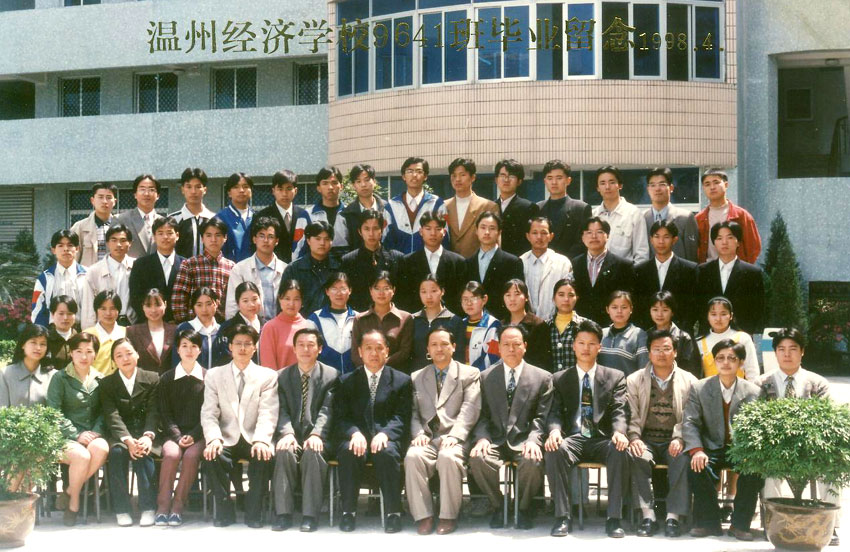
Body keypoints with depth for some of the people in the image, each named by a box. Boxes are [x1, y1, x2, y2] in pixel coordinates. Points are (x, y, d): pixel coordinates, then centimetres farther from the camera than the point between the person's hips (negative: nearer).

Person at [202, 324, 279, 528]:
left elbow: (267, 414, -5)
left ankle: (254, 513, -16)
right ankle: (225, 511, -13)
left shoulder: (268, 376, 7)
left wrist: (261, 440, -24)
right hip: (227, 440, 1)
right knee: (212, 456, -31)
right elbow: (209, 414, 2)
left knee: (263, 457, -33)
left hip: (255, 440, -1)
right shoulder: (214, 375, 11)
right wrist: (214, 439, -19)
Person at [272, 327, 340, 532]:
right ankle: (283, 513, -25)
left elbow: (326, 410, -5)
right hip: (293, 435, 2)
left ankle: (310, 515, -28)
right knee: (284, 451, -32)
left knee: (313, 451, -34)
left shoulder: (331, 375, 6)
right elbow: (282, 410, 2)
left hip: (316, 438, -2)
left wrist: (316, 434, -23)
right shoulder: (283, 376, 13)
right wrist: (288, 433, -18)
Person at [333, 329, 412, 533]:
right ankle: (348, 512, -23)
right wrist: (355, 433, -17)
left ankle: (393, 513, -24)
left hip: (386, 438, -1)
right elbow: (340, 417, 5)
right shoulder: (347, 381, 14)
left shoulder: (402, 380, 11)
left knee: (387, 452, -35)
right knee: (348, 452, -33)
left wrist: (384, 434, -19)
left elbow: (401, 417, 2)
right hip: (356, 437, 1)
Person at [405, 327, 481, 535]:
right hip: (427, 438, 2)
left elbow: (470, 409, -2)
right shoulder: (417, 377, 21)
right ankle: (423, 516, -22)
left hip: (454, 439, -2)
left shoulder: (470, 374, 12)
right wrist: (418, 434, -8)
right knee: (413, 456, -31)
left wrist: (454, 436, -17)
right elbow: (413, 412, 12)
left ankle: (448, 516, -21)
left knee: (448, 457, -36)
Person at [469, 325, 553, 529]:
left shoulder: (543, 378, 8)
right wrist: (482, 438, -11)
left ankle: (524, 507, -4)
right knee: (477, 458, -32)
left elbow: (541, 416, 1)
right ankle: (497, 505, -4)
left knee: (533, 461, -35)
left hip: (524, 439, -1)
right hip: (495, 440, 1)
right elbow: (482, 415, 8)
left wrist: (533, 439, -18)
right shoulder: (486, 377, 13)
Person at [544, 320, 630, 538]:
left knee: (620, 451, -35)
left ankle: (614, 518, -29)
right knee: (554, 451, -34)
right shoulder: (560, 379, 16)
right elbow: (555, 412, 5)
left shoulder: (615, 377, 14)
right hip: (573, 438, 0)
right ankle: (562, 516, -26)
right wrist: (554, 430, -20)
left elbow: (619, 411, 1)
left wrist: (619, 432, -23)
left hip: (603, 439, 0)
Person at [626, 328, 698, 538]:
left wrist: (679, 439, -16)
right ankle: (648, 516, -28)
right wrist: (634, 438, -15)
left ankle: (673, 517, -28)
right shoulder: (634, 380, 11)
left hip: (674, 442, 0)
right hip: (646, 441, 1)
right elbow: (631, 416, 3)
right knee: (637, 456, -33)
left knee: (684, 458, -33)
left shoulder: (689, 381, 9)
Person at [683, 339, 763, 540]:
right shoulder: (699, 388, 3)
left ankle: (740, 524, -12)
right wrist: (697, 450, -23)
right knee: (696, 467, -32)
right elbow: (690, 422, -5)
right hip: (711, 450, 0)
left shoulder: (753, 392, 3)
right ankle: (709, 522, -13)